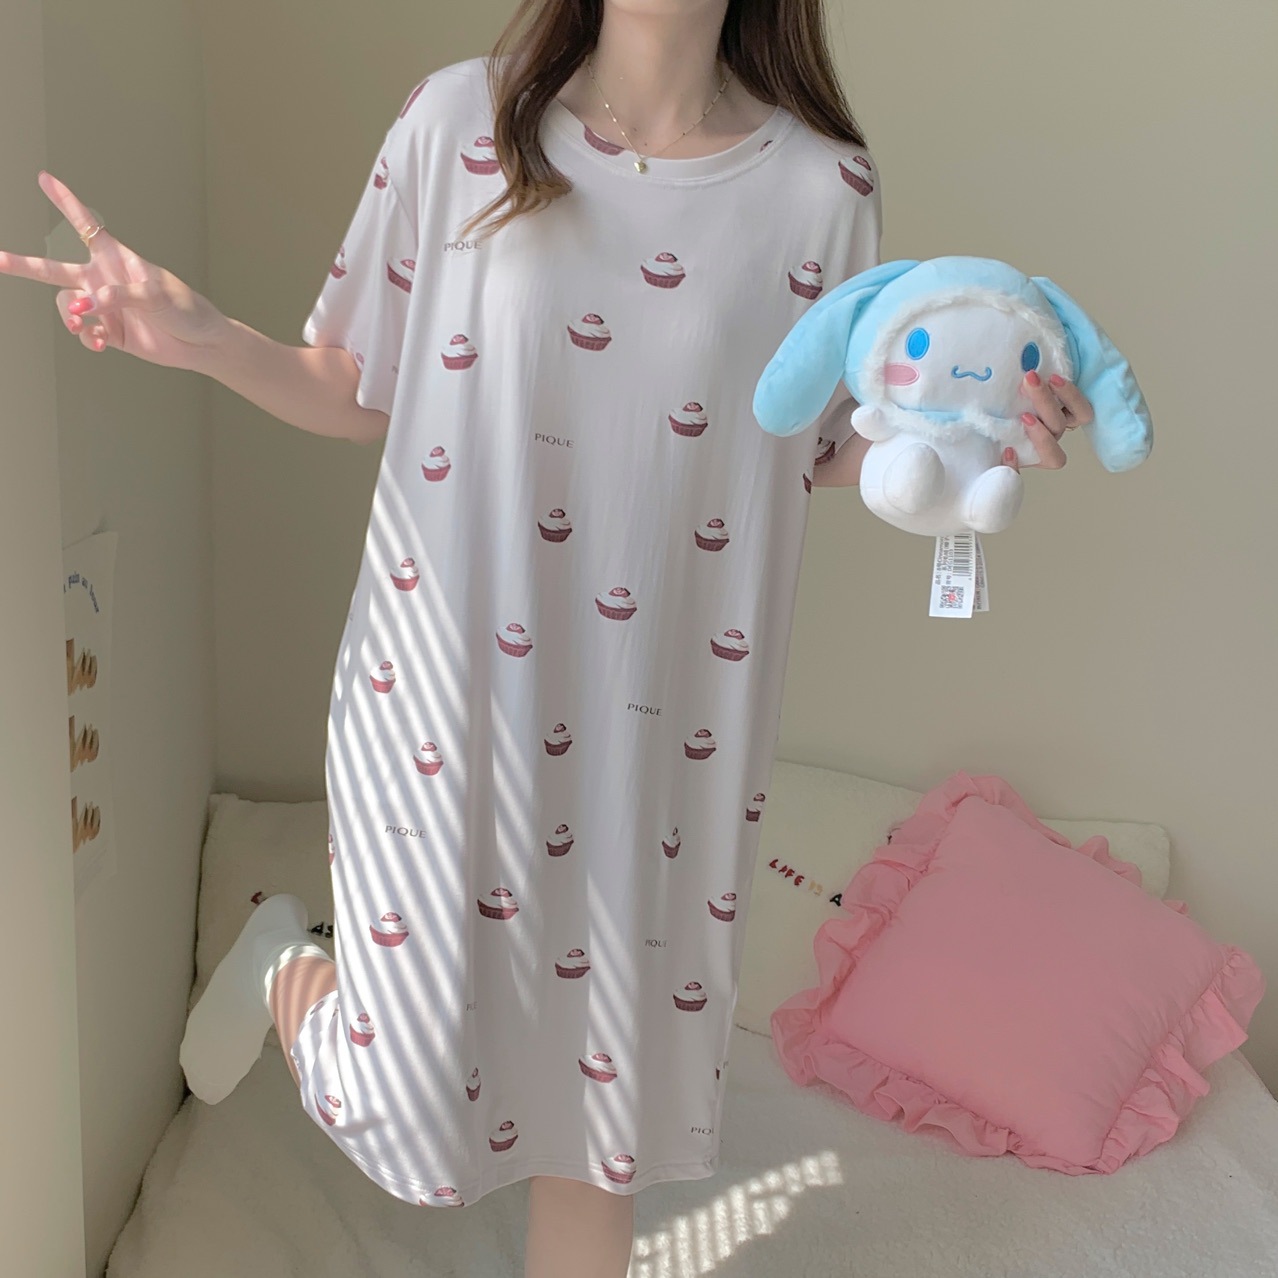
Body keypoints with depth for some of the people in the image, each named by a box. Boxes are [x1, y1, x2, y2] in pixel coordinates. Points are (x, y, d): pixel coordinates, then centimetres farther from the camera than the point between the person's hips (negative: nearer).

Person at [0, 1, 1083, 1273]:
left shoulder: (825, 186, -2)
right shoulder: (459, 120, -4)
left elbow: (815, 459, 7)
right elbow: (360, 392, 2)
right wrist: (201, 339, -14)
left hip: (658, 719, 2)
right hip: (449, 688, -1)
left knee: (606, 1086, 15)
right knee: (413, 1099, 8)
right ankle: (288, 969, 42)